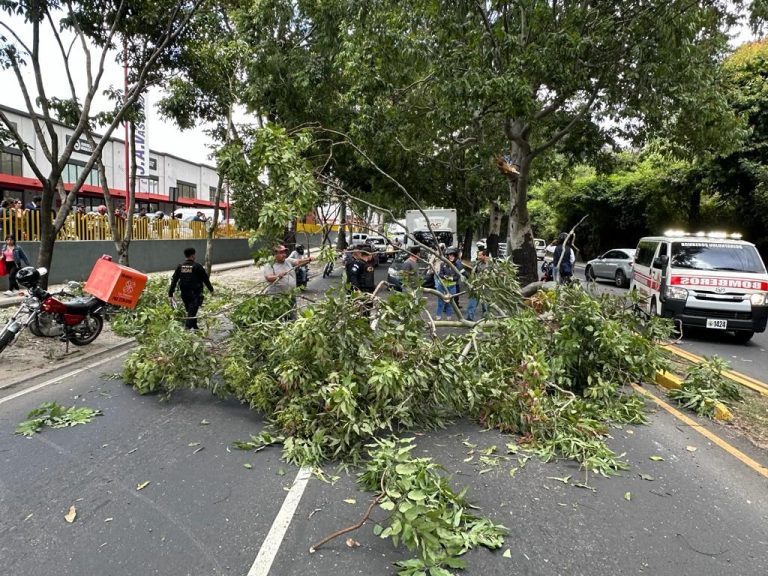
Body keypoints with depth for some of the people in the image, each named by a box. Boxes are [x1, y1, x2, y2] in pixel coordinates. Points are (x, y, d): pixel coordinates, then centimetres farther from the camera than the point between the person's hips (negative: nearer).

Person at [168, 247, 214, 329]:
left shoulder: (180, 266, 4)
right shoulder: (197, 266, -9)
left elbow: (174, 280, 4)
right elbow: (205, 278, -3)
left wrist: (170, 293, 6)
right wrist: (211, 289, 10)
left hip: (184, 293, 5)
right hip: (195, 293, -5)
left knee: (190, 310, 18)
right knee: (192, 311, -7)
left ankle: (194, 327, 28)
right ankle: (188, 326, -19)